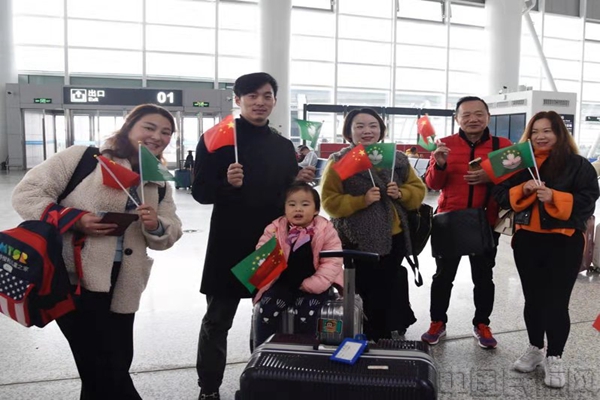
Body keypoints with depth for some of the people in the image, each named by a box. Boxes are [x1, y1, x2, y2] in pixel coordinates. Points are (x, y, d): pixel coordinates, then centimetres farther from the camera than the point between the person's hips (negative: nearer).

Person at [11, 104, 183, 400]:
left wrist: (155, 227, -15)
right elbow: (27, 193, -6)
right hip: (75, 281, -5)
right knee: (104, 371, -3)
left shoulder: (159, 184, 12)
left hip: (121, 288, 6)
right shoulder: (84, 158, -5)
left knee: (116, 367, 14)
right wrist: (74, 220, -19)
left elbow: (169, 236, 9)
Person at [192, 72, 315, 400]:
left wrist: (300, 182, -7)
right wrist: (227, 183, -27)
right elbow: (200, 191, -8)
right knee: (217, 320, 6)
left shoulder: (284, 146, 9)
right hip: (229, 244, -4)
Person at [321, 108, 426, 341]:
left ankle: (391, 333, 35)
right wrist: (362, 200, -22)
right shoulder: (339, 162, -5)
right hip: (356, 240, -4)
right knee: (363, 291, -2)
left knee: (389, 288, 16)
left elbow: (418, 189, 10)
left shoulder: (397, 159, 7)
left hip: (393, 237, 4)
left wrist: (401, 193, -11)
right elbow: (330, 201, -10)